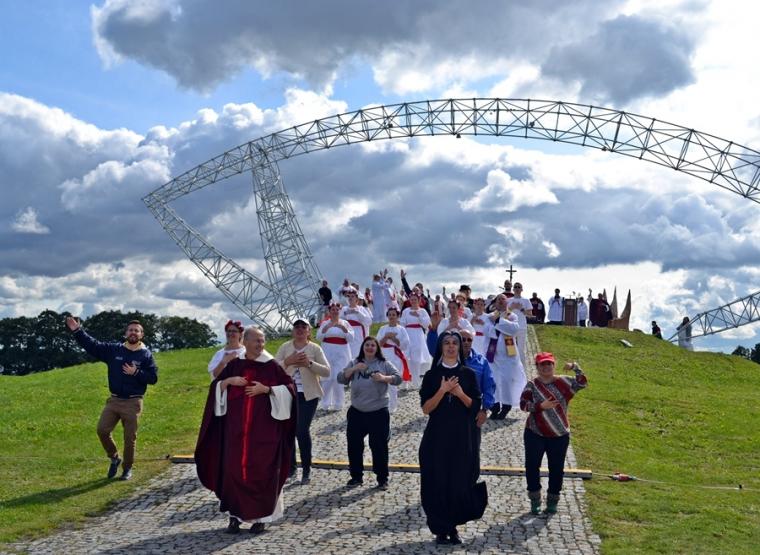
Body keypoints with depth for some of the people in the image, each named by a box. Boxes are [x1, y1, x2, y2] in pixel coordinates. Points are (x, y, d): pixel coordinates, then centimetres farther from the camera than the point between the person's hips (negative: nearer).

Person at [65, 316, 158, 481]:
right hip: (114, 400, 3)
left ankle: (127, 468, 21)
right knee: (102, 430, -7)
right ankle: (114, 458, 18)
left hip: (133, 403, -3)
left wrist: (136, 373, -16)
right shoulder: (113, 349, 6)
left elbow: (153, 378, -4)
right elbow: (92, 345, 2)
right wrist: (77, 331, -7)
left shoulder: (146, 355, -1)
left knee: (130, 438, 2)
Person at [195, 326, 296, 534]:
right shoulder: (234, 365, 7)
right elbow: (215, 387, 10)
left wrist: (266, 389, -14)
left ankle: (260, 516, 10)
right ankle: (235, 515, 11)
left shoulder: (272, 366, -1)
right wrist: (228, 381, -9)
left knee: (261, 470, -1)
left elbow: (289, 388, -2)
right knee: (234, 469, 1)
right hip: (236, 428, 2)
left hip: (264, 429, -2)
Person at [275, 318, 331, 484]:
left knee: (302, 431, -8)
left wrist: (309, 363, -21)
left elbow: (327, 371, -8)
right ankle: (291, 467, 23)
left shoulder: (315, 349, -1)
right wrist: (288, 361, -20)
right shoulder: (285, 347, 5)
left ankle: (307, 469, 6)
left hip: (308, 395, -3)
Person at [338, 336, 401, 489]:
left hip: (378, 413, -2)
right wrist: (354, 369, -16)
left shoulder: (384, 364, 2)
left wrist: (384, 378, -23)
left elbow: (398, 378, -5)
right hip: (356, 412, 3)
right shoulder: (354, 363, 7)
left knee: (379, 446, 2)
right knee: (354, 445, 8)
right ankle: (356, 476, 23)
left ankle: (382, 478, 14)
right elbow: (341, 379, -2)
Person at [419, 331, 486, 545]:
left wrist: (460, 394, -15)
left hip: (463, 436, 1)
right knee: (438, 482, -1)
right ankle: (440, 529, 11)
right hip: (437, 436, -1)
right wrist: (442, 390, -18)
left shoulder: (468, 374, 5)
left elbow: (476, 406, 2)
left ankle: (453, 526, 18)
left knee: (460, 482, 1)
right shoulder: (432, 375, 1)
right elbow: (426, 408, -5)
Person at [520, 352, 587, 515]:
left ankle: (552, 501, 22)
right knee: (532, 465, 0)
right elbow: (523, 404, -11)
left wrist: (575, 367, -22)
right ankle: (535, 500, 15)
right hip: (535, 434, -1)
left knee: (556, 468, 7)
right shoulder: (532, 385, -3)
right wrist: (541, 406, -24)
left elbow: (582, 383, -9)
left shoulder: (563, 382, 1)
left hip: (559, 435, 1)